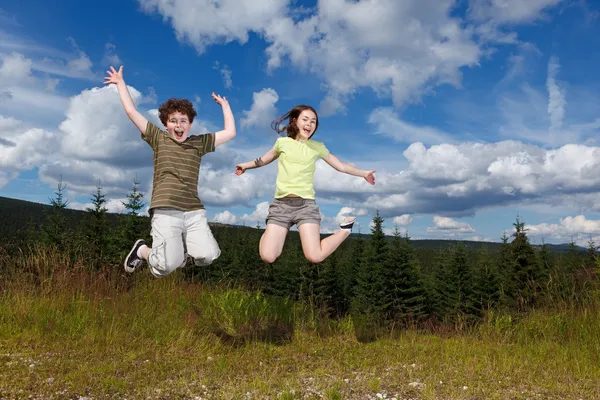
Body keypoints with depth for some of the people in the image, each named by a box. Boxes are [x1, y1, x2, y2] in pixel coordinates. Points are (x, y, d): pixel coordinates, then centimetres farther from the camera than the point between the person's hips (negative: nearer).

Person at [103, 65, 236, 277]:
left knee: (208, 256, -19)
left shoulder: (199, 143, 16)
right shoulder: (159, 139, 11)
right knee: (167, 266, -15)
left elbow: (230, 132, 18)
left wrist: (224, 105, 26)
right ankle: (143, 250, 19)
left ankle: (182, 247, 14)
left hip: (194, 212, 3)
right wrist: (121, 83, 18)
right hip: (165, 211, -2)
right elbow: (131, 112, 11)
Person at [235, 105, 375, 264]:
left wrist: (363, 173, 19)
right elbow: (265, 159, 29)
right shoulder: (282, 142, 10)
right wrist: (246, 165, 39)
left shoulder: (317, 147, 9)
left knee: (315, 257, -19)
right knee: (268, 257, -12)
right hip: (281, 203, 1)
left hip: (305, 203, -1)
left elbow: (340, 166, 19)